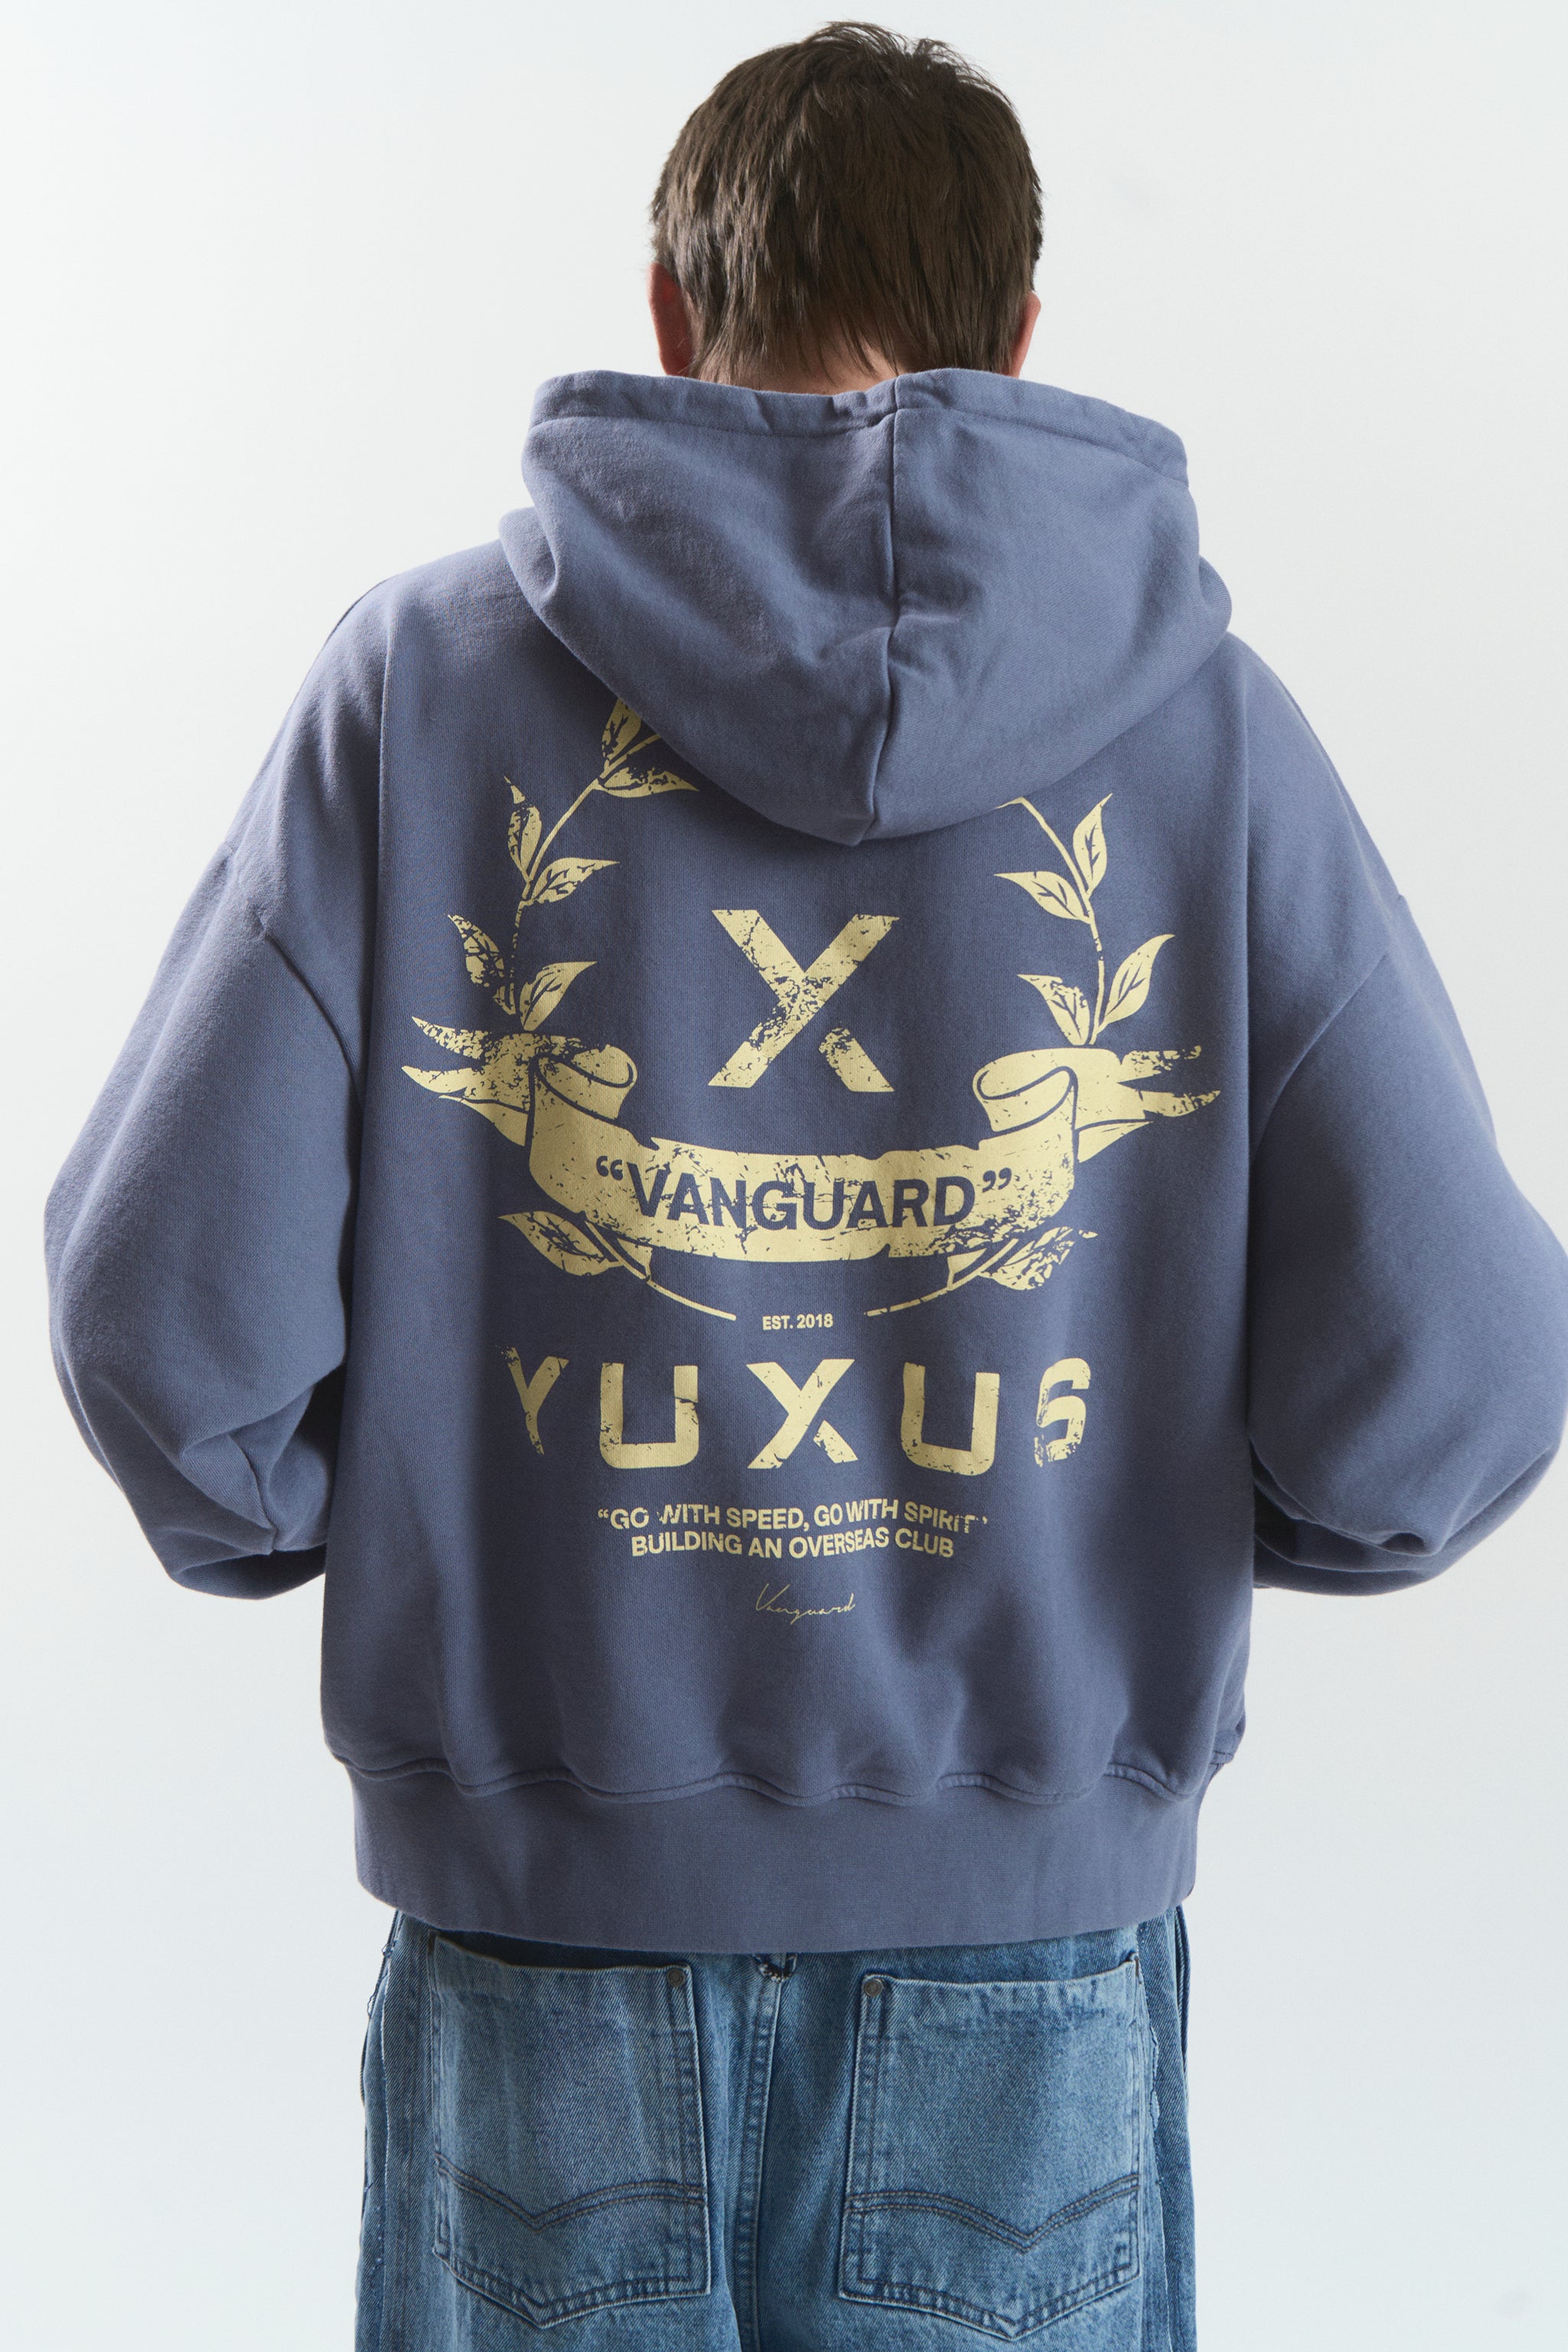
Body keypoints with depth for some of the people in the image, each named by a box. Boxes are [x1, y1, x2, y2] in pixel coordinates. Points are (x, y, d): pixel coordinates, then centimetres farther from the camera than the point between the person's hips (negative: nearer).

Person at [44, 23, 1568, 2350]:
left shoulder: (422, 676, -5)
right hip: (1030, 1929, 0)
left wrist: (336, 1534, 10)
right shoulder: (1209, 719, -4)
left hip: (548, 1918, 0)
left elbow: (171, 1305, -10)